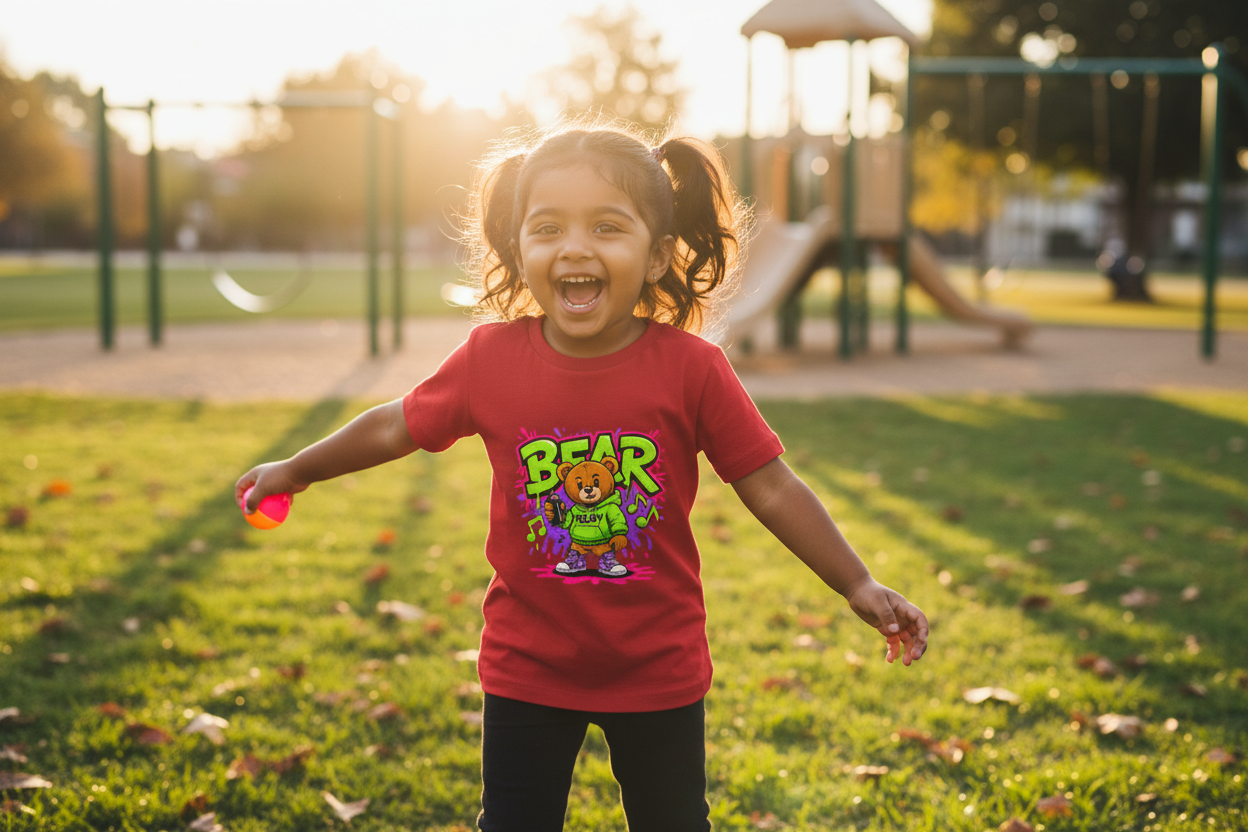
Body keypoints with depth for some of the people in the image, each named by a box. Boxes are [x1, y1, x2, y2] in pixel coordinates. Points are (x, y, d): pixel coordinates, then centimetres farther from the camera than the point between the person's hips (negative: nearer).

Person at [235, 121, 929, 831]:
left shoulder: (691, 368, -15)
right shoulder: (492, 358, -11)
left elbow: (771, 487, -9)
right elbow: (398, 427, 6)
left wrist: (859, 586, -11)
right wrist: (297, 470, 16)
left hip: (660, 670, 0)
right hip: (528, 671, 1)